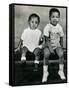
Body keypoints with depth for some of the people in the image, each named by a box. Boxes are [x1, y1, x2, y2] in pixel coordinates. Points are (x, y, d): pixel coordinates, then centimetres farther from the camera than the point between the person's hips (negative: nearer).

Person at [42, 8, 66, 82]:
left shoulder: (59, 27, -4)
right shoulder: (47, 27, -14)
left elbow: (61, 38, 6)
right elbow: (47, 40, -15)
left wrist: (61, 47, -1)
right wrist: (50, 48, -22)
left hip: (57, 45, 2)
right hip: (48, 45, -2)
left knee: (61, 54, -26)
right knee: (46, 54, -30)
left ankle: (61, 71, -10)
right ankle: (45, 72, -16)